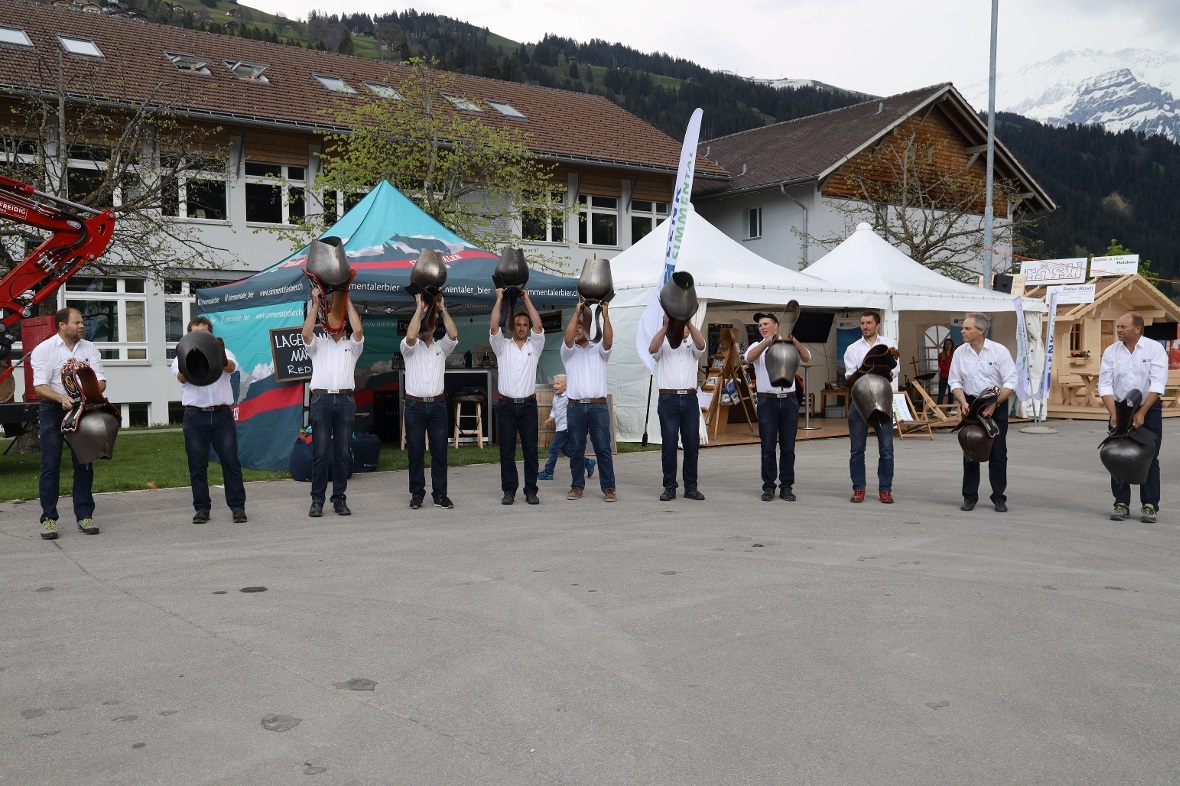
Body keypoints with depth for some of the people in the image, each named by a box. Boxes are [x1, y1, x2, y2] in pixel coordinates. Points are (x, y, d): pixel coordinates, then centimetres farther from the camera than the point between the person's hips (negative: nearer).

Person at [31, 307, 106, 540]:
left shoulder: (89, 349, 5)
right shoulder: (44, 350, -6)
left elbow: (101, 382, 1)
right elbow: (40, 387, -13)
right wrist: (62, 398, -31)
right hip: (53, 410, -3)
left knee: (84, 464, 6)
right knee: (50, 465, -2)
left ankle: (84, 515, 14)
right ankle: (49, 518, 4)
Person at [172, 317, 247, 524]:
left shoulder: (223, 353, 10)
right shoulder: (183, 357, 10)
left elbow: (231, 367, -13)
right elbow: (181, 376, -12)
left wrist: (220, 359, -38)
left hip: (222, 414, 0)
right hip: (195, 416, 0)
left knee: (231, 461, -1)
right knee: (197, 466, 4)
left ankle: (237, 507, 5)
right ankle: (202, 508, 13)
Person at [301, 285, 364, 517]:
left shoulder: (352, 346, 16)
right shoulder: (318, 344, 16)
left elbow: (358, 330, -4)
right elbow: (306, 333, -6)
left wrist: (347, 301, 0)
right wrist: (315, 304, -5)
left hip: (346, 400, 1)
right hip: (322, 399, -1)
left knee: (342, 453, 2)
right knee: (320, 452, -4)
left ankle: (339, 498, 8)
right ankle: (317, 500, 1)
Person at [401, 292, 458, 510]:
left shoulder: (441, 347, 13)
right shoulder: (410, 348, 5)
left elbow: (454, 335, -7)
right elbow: (410, 337, -18)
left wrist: (442, 309, -6)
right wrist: (419, 309, -13)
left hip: (437, 405, 2)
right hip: (415, 405, -2)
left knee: (440, 451, 2)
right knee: (415, 451, 1)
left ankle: (440, 494, 7)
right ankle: (417, 494, 9)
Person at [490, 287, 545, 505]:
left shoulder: (535, 346, 8)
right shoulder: (502, 346, 7)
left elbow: (539, 326, -7)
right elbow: (494, 327, -7)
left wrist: (527, 300, -5)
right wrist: (499, 299, -7)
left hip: (528, 405, 0)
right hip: (506, 406, 0)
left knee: (530, 450, 3)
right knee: (507, 451, 2)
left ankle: (531, 491, 9)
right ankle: (509, 491, 9)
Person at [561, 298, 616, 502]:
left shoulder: (599, 350, 11)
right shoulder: (569, 351, 11)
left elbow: (608, 341, -11)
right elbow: (567, 338, -10)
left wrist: (605, 316, -21)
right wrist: (576, 312, -15)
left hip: (598, 406, -1)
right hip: (575, 407, 1)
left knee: (603, 448, -2)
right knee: (576, 450, 5)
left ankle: (608, 488, 0)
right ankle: (577, 487, 15)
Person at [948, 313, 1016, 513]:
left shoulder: (999, 351, -9)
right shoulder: (960, 352, 0)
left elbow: (1010, 383, -10)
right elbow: (955, 381, 4)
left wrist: (994, 404, -18)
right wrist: (963, 402, -11)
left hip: (997, 405, -2)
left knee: (998, 452, 1)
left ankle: (999, 498, 10)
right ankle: (970, 496, 12)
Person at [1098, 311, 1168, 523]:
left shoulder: (1154, 349, -8)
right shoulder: (1111, 351, -1)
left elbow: (1157, 384, -15)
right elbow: (1105, 385, -4)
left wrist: (1141, 413, -20)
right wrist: (1114, 414, -13)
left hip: (1149, 409, -2)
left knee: (1149, 458, -1)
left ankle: (1150, 506, 5)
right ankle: (1121, 504, 9)